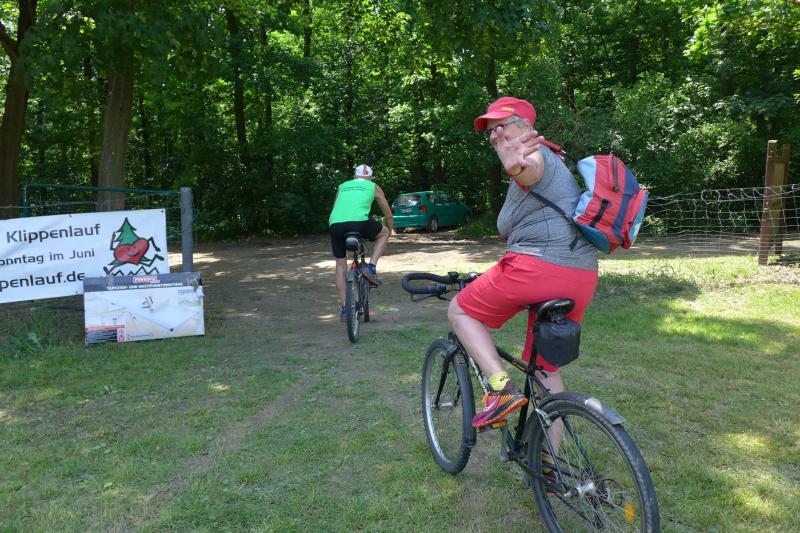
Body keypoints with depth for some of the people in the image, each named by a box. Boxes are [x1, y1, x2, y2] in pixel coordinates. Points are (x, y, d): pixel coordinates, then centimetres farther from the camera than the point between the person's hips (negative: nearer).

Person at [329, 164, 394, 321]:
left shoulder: (342, 187, 32)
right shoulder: (373, 187, 25)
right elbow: (388, 214, 33)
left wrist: (337, 230, 49)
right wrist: (390, 232, 50)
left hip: (335, 224, 3)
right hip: (359, 222, -3)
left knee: (340, 265, 19)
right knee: (383, 233, 27)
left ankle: (344, 308, 16)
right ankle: (371, 267, 9)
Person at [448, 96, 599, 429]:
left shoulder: (533, 153, -3)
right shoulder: (555, 162, 28)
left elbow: (530, 168, -30)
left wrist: (515, 164, -52)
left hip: (537, 266, -10)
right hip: (582, 278, 10)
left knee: (460, 311, 7)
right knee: (546, 368, 18)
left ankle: (502, 388, -7)